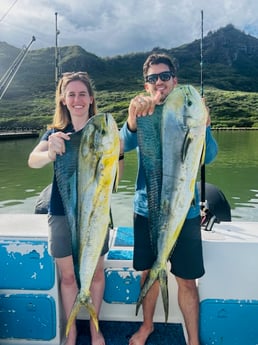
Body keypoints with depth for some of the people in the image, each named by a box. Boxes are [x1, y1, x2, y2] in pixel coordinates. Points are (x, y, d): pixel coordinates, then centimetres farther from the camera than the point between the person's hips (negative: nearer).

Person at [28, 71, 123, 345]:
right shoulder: (55, 132, -1)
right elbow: (32, 160, -20)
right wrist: (50, 154, -43)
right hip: (61, 214, 1)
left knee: (95, 272, 12)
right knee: (68, 276, 13)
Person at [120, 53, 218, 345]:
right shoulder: (143, 115, 1)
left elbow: (208, 156, -16)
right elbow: (125, 143, -20)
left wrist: (202, 123, -35)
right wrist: (133, 117, -42)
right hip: (146, 209, 2)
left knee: (186, 281, 5)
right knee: (148, 272, 15)